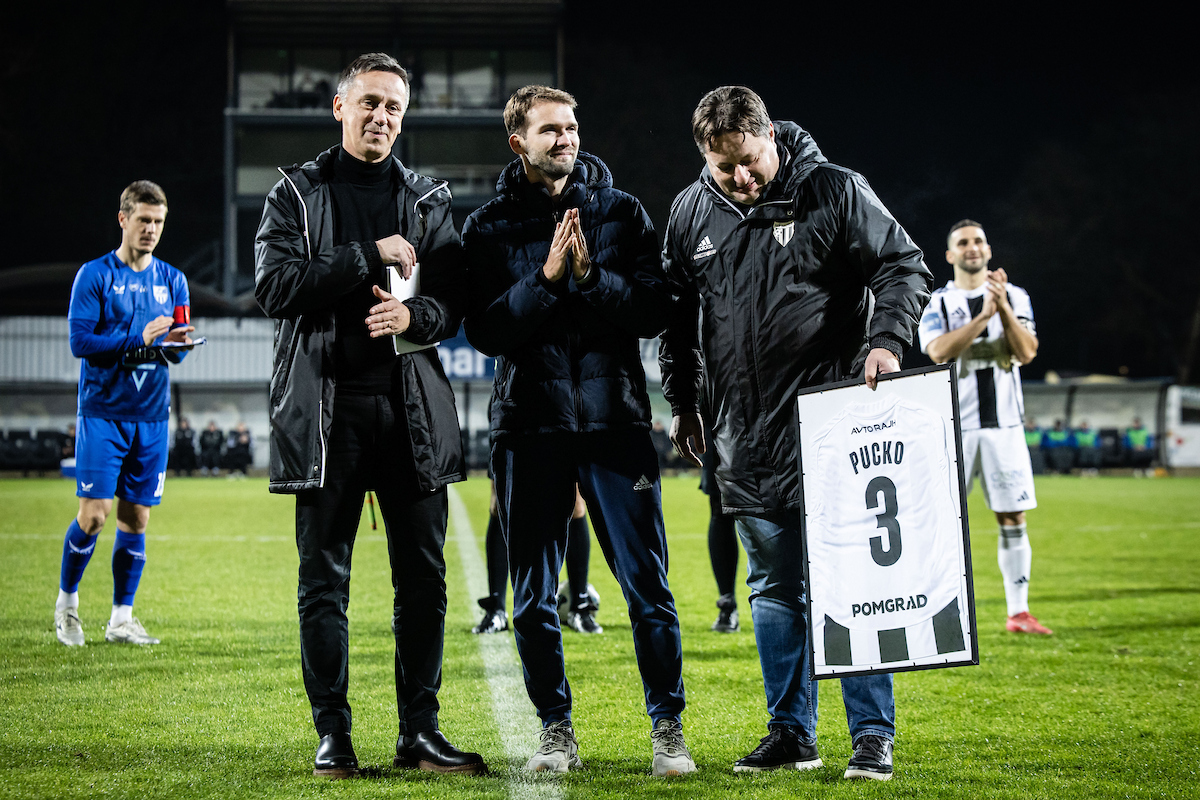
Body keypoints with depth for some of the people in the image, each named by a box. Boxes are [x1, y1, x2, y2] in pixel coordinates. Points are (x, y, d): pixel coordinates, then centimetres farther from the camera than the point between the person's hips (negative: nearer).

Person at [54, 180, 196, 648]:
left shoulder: (172, 281, 10)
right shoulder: (94, 276, -3)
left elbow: (177, 352, 9)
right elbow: (80, 341, -11)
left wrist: (175, 343, -15)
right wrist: (141, 338, -20)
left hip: (151, 417, 4)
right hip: (102, 412, -4)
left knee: (136, 519, 4)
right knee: (93, 515, -8)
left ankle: (122, 618, 12)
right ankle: (67, 601, 13)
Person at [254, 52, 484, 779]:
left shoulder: (428, 199, 13)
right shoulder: (298, 193, 7)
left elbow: (453, 303, 7)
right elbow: (276, 287, -8)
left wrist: (415, 315, -15)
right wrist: (370, 256, -11)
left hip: (412, 406, 2)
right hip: (326, 406, -2)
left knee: (424, 577, 3)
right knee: (325, 578, 1)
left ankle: (420, 731, 10)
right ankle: (333, 735, 8)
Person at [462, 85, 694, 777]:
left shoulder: (622, 213, 7)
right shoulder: (490, 227, 6)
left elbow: (654, 310, -2)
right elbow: (485, 331, -4)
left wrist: (590, 275, -16)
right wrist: (547, 278, -16)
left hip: (615, 420, -1)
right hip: (529, 426, 1)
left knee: (647, 585, -2)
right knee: (534, 598, 5)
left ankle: (668, 728, 8)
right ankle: (556, 730, 17)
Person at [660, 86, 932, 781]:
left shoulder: (835, 193, -4)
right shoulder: (691, 213, 9)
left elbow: (903, 268, -1)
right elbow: (679, 312, 20)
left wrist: (886, 339, -18)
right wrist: (683, 400, 19)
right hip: (747, 437, 5)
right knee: (775, 588, 9)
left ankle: (875, 735, 0)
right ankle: (791, 733, 17)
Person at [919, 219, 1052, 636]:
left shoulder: (1015, 298, 10)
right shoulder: (936, 304, 5)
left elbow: (1026, 352, -3)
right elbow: (939, 351, -13)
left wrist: (1004, 308, -15)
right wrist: (985, 315, -20)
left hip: (1003, 423, 2)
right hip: (953, 426, -2)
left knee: (1013, 517, 0)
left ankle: (1018, 612, 5)